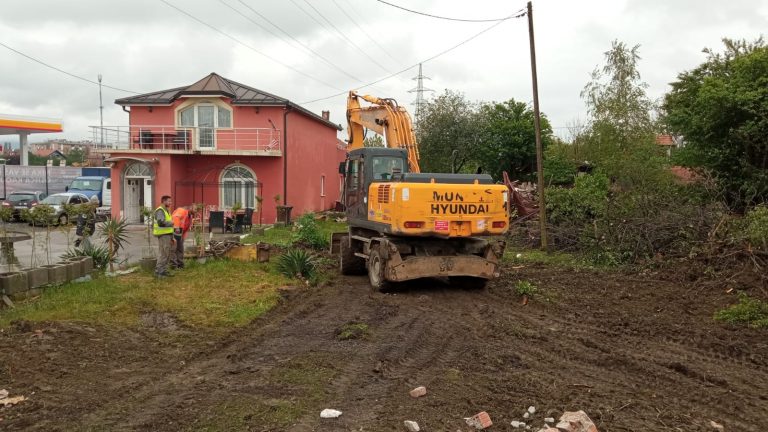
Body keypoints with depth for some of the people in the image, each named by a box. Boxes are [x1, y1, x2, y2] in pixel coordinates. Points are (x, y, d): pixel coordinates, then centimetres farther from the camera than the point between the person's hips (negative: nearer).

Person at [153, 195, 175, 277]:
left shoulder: (167, 211, 19)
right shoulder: (160, 211, -13)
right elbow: (161, 222, -29)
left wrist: (171, 237, 21)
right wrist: (170, 222, -14)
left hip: (167, 235, 10)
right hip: (163, 235, -10)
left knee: (167, 254, 10)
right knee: (163, 254, -10)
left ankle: (164, 271, 16)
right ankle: (158, 271, -5)